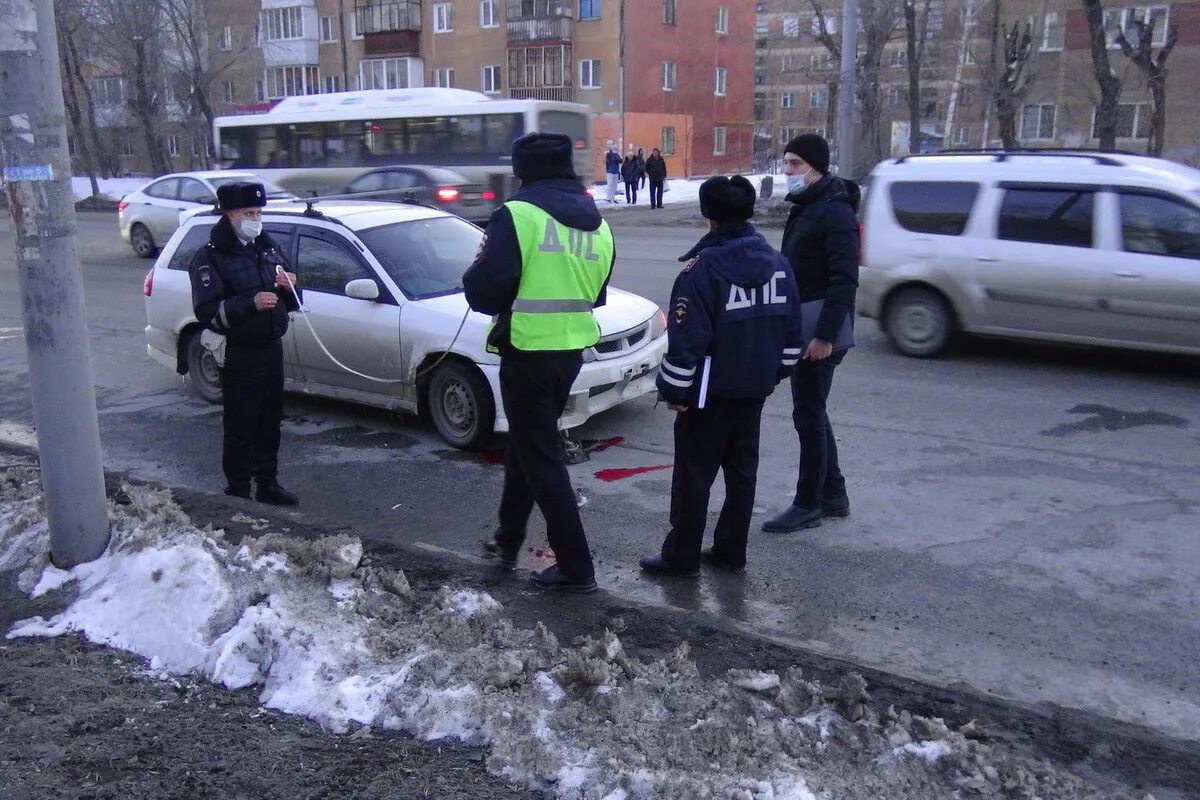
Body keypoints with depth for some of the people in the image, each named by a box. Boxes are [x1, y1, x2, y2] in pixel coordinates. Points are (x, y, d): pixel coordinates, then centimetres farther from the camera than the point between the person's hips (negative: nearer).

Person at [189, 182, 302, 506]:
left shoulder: (267, 247, 13)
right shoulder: (211, 257, -9)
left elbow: (291, 302, 19)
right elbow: (207, 312, -18)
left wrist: (289, 286, -4)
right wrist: (251, 303, -29)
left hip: (272, 348, 7)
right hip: (239, 355, -7)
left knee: (270, 422, 15)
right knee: (240, 427, -2)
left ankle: (268, 484, 28)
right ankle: (238, 492, 9)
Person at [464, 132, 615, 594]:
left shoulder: (518, 215, -13)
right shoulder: (598, 225, 9)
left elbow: (483, 290, -18)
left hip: (527, 352, -7)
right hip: (572, 351, 7)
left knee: (541, 458, 1)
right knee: (525, 444, 22)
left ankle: (575, 567, 4)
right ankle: (507, 542, 33)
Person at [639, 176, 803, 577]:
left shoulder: (705, 266, -17)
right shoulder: (777, 262, 5)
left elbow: (686, 339, -19)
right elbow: (792, 330, 11)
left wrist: (674, 390, -11)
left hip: (711, 392, -7)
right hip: (756, 388, 7)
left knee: (694, 473, 2)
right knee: (742, 470, 14)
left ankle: (682, 556, 10)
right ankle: (731, 551, 23)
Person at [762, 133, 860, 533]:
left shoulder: (835, 212, -15)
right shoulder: (803, 208, 16)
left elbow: (844, 281, -22)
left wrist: (825, 335, -26)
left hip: (820, 332, -10)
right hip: (800, 329, 10)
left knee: (808, 414, -4)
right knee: (811, 413, 15)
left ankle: (808, 505, 6)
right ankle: (833, 495, 26)